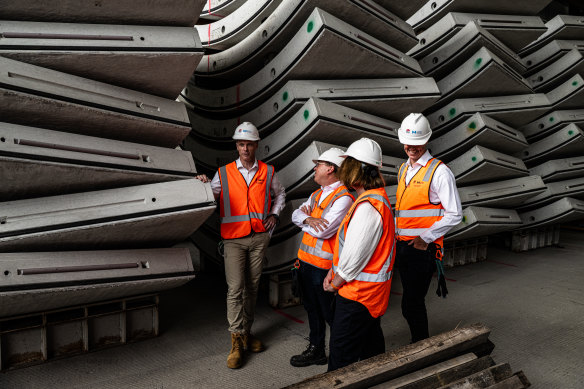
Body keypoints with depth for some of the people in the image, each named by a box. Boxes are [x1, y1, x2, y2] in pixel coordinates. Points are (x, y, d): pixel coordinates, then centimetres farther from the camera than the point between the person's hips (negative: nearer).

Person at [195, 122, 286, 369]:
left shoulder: (268, 172, 7)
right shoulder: (224, 173, 3)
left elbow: (279, 194, 23)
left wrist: (274, 214, 9)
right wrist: (204, 186, -16)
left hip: (259, 237, 2)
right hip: (234, 238, -2)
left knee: (252, 287, 10)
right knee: (235, 289, -8)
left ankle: (246, 332, 24)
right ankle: (237, 342, 0)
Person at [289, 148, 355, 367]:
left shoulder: (343, 198, -17)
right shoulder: (317, 194, 13)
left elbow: (324, 230, -24)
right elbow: (296, 215, 9)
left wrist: (305, 220, -6)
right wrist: (307, 218, -14)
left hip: (324, 265, -9)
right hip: (306, 259, 9)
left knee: (330, 313, 4)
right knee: (312, 308, 19)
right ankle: (315, 350, 35)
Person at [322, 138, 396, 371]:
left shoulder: (367, 206, -25)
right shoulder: (377, 197, 10)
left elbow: (355, 254, -23)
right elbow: (349, 244, 15)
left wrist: (336, 282, -8)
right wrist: (334, 271, 10)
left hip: (357, 292, -10)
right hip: (372, 291, 10)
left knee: (342, 354, 0)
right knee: (371, 343, 23)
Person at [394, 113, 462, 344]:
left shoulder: (439, 171, -10)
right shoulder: (403, 169, 13)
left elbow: (454, 215, -11)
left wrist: (425, 238, -15)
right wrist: (396, 233, 12)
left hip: (423, 248, -7)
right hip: (402, 245, 7)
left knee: (411, 305, -6)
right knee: (413, 302, 17)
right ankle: (418, 344, 32)